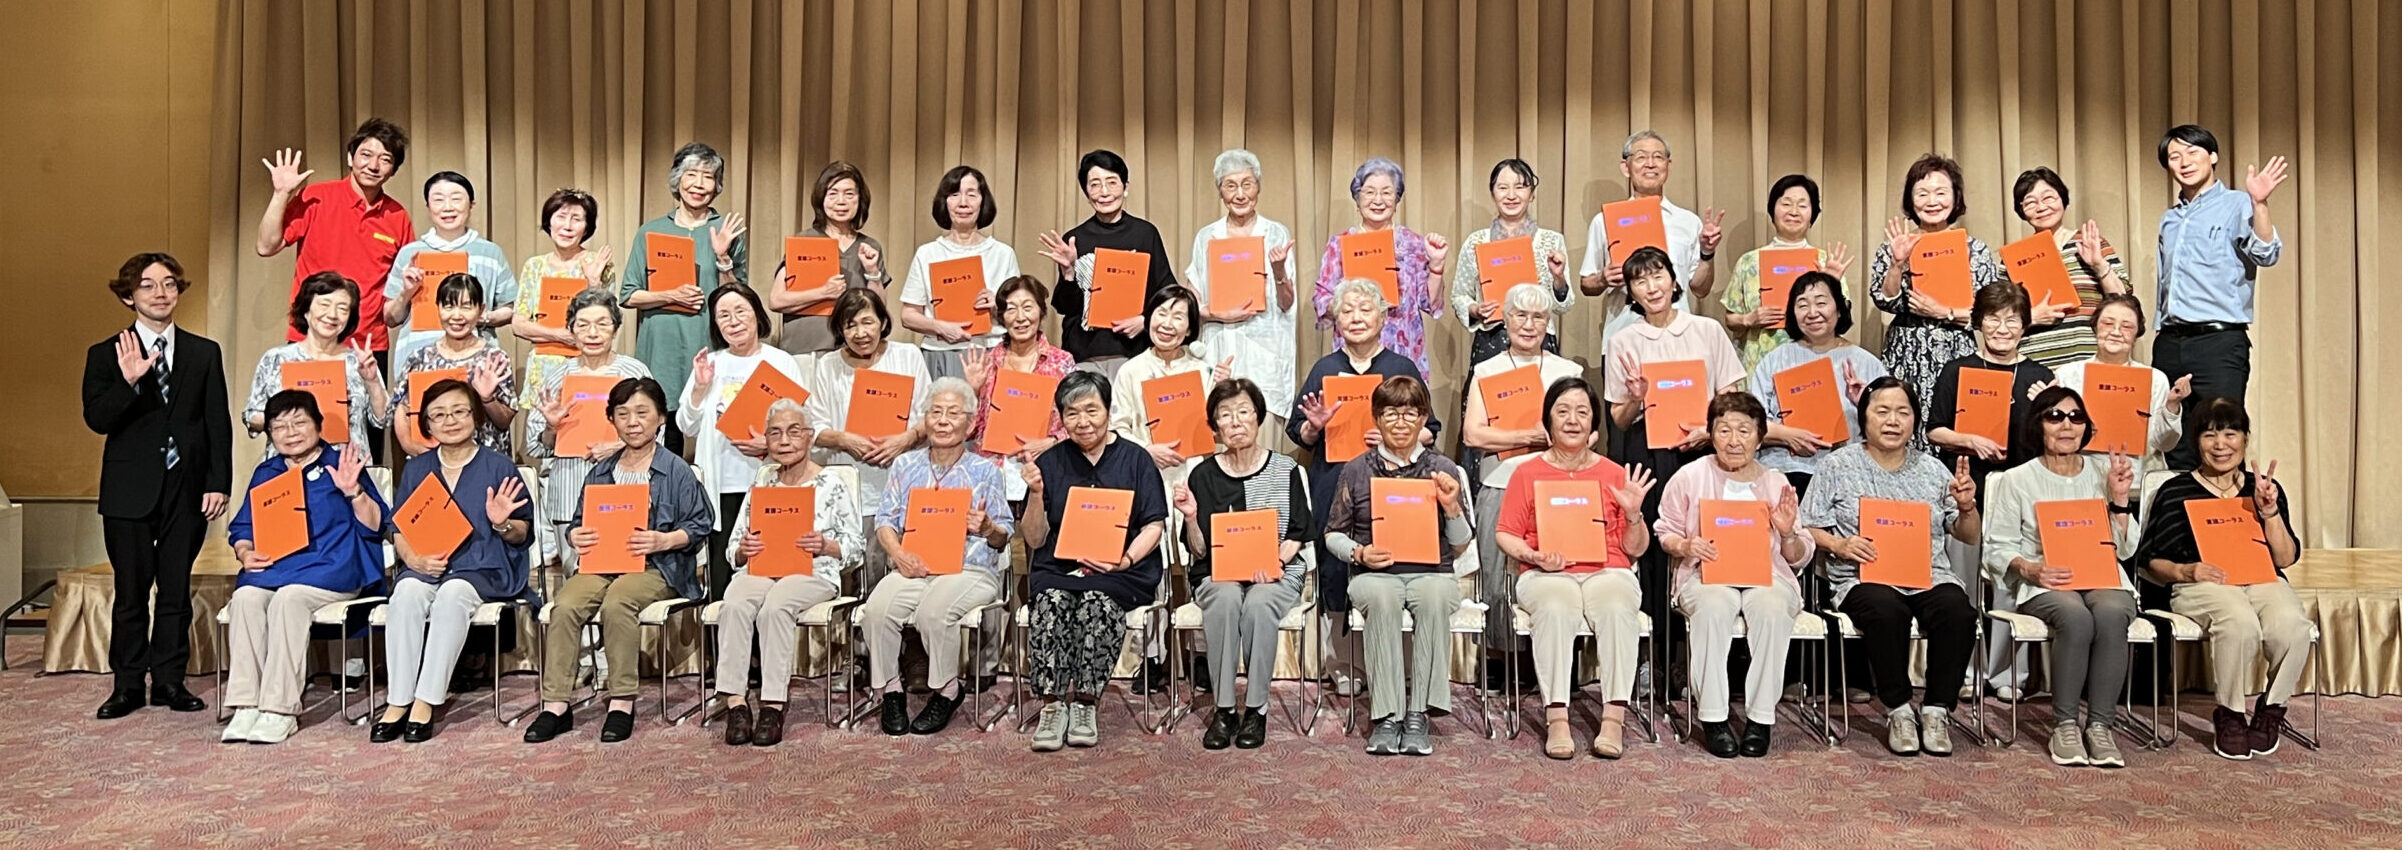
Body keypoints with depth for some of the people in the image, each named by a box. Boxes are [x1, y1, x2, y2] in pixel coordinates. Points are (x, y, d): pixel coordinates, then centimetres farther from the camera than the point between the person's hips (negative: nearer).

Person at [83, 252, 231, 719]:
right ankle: (128, 684, 14)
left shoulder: (205, 353, 8)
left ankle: (169, 679, 15)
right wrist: (128, 381, -24)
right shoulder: (105, 355, 4)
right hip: (129, 491, -1)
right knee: (131, 591, 4)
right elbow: (96, 419, -7)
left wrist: (218, 483, -3)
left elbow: (218, 423, 4)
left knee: (176, 589, 7)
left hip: (187, 489, 1)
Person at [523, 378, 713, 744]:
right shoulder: (600, 472, 21)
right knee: (565, 604, -27)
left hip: (655, 567, -4)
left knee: (617, 601, -36)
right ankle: (555, 704, -23)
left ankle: (622, 703, -25)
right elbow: (577, 522, 21)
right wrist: (577, 537, -2)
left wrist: (664, 540, -17)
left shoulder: (677, 471, 6)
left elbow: (698, 527, 0)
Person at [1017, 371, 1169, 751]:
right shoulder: (1050, 462, 12)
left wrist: (1125, 559, -13)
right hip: (1058, 568, 2)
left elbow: (1154, 526, 4)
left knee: (1098, 601, -34)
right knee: (1051, 600, -31)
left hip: (1122, 573, -1)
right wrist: (1036, 494, -8)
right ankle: (1053, 703, -23)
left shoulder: (1134, 459, 8)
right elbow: (1035, 540, 9)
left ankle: (1086, 703, -22)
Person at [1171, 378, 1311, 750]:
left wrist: (1274, 561, -16)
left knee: (1259, 602, -34)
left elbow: (1298, 533, 2)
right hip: (1218, 574, 1)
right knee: (1225, 598, -34)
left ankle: (1256, 709, -20)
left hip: (1276, 575, 0)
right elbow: (1200, 551, 2)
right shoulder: (1204, 475, 4)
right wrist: (1191, 517, -17)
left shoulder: (1285, 470, 4)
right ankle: (1223, 710, -24)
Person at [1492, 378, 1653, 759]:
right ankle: (1556, 717, -33)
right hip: (1546, 576, -1)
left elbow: (1635, 550, 12)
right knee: (1555, 607, -35)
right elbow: (1506, 535, 8)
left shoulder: (1614, 475, 12)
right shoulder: (1527, 473, 10)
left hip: (1607, 572, 1)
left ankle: (1615, 717, -29)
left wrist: (1634, 514, -6)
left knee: (1617, 607, -34)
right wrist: (1536, 557, -10)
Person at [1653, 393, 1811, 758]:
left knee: (1773, 608, -34)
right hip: (1707, 574, -1)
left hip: (1766, 574, 1)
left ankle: (1761, 717, -22)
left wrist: (1789, 534, -7)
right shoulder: (1690, 476, 7)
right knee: (1713, 607, -37)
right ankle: (1712, 716, -25)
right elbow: (1665, 532, 10)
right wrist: (1686, 546, -11)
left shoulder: (1776, 483, 12)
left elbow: (1798, 559, 15)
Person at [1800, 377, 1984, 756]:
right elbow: (1807, 529, 4)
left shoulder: (1932, 469, 16)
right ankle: (1898, 710, -16)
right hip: (1864, 578, -3)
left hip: (1931, 576, 3)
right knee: (1886, 610, -36)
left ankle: (1937, 710, -13)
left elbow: (1971, 538, 18)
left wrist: (1967, 507, -2)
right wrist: (1839, 545, -14)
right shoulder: (1837, 466, 7)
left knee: (1956, 610, -30)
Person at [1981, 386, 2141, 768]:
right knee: (2075, 617, -36)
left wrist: (2120, 499, 0)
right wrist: (2031, 569, -18)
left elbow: (2124, 548, 12)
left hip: (2103, 578, 2)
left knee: (2110, 614, -35)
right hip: (2042, 586, -2)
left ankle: (2100, 725, -27)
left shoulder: (2104, 474, 16)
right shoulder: (2017, 480, 8)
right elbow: (1998, 549, 2)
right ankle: (2064, 724, -25)